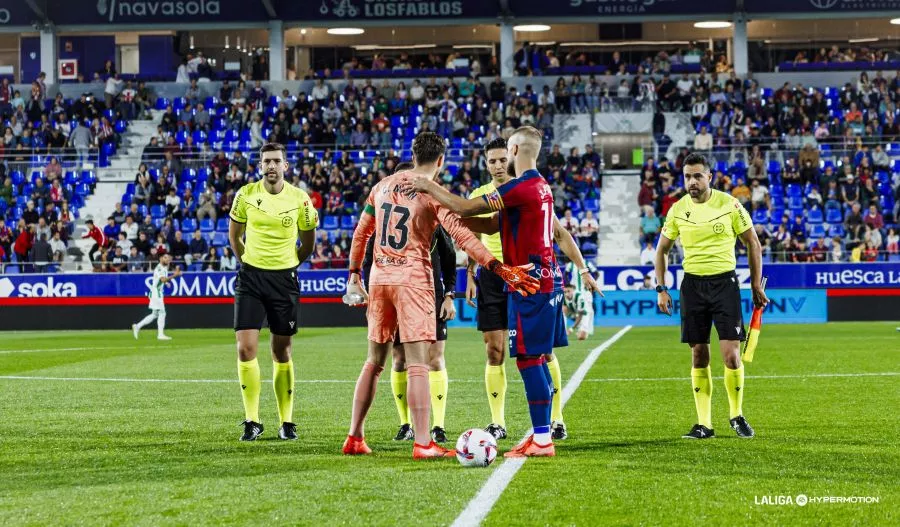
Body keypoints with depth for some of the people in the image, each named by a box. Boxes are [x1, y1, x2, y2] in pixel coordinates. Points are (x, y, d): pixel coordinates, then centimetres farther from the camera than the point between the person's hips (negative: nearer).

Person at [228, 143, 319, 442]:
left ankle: (287, 422, 15)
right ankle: (252, 421, -1)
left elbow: (308, 243, 12)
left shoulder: (299, 199, -3)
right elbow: (234, 235, 12)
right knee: (245, 348, -10)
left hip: (284, 279, 0)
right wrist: (249, 263, 10)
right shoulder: (246, 194, -2)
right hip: (250, 277, 0)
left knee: (282, 352, 5)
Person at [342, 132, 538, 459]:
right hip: (413, 279, -6)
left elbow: (361, 233, 17)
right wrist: (499, 268, -23)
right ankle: (422, 444, -15)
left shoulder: (383, 186, 11)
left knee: (375, 361, 16)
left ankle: (355, 438, 18)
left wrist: (354, 275, 27)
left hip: (379, 278, 6)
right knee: (418, 363, -9)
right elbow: (460, 235, -18)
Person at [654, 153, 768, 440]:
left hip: (724, 282, -2)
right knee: (699, 356, 4)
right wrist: (661, 289, 7)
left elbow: (753, 244, 4)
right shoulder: (678, 210, 2)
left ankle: (737, 415, 11)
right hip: (692, 284, 2)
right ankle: (704, 423, 10)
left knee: (731, 354, -10)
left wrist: (756, 285, 2)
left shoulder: (729, 204, -6)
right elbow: (662, 249, 14)